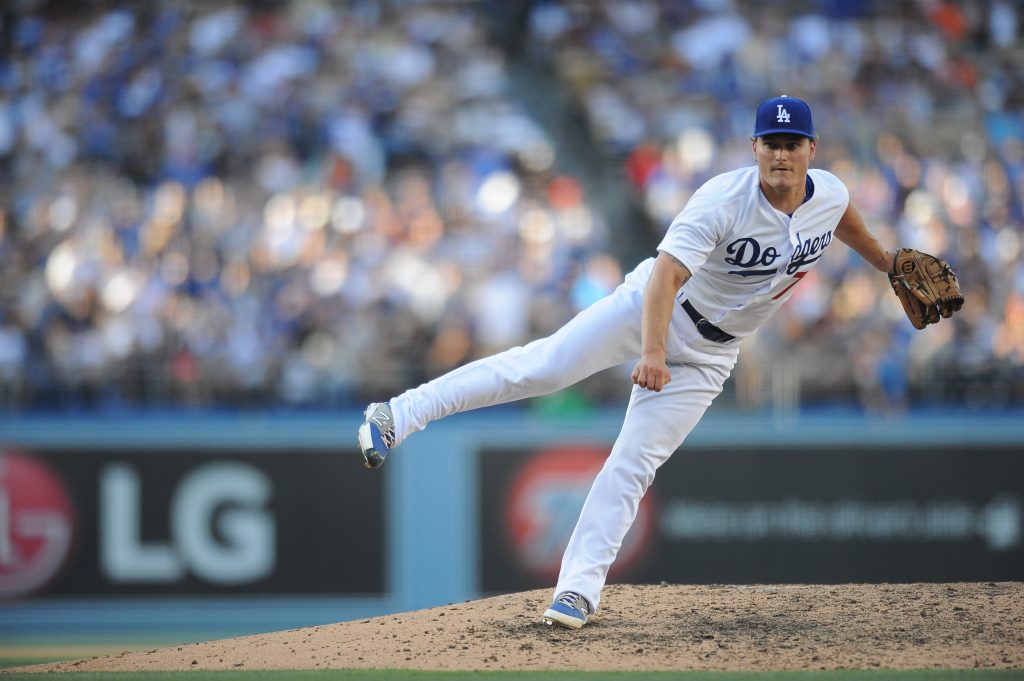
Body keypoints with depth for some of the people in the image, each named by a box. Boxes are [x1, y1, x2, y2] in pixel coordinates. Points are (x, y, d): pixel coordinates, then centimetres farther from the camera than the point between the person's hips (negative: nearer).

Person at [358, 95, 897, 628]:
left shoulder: (830, 196, -8)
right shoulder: (724, 199, -27)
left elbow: (844, 221, 19)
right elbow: (667, 274, -35)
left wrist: (881, 259, 36)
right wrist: (653, 351, -48)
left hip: (705, 354, 4)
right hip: (649, 308, -4)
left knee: (633, 466, -4)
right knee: (540, 367, -17)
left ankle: (579, 587, -3)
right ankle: (398, 415, -14)